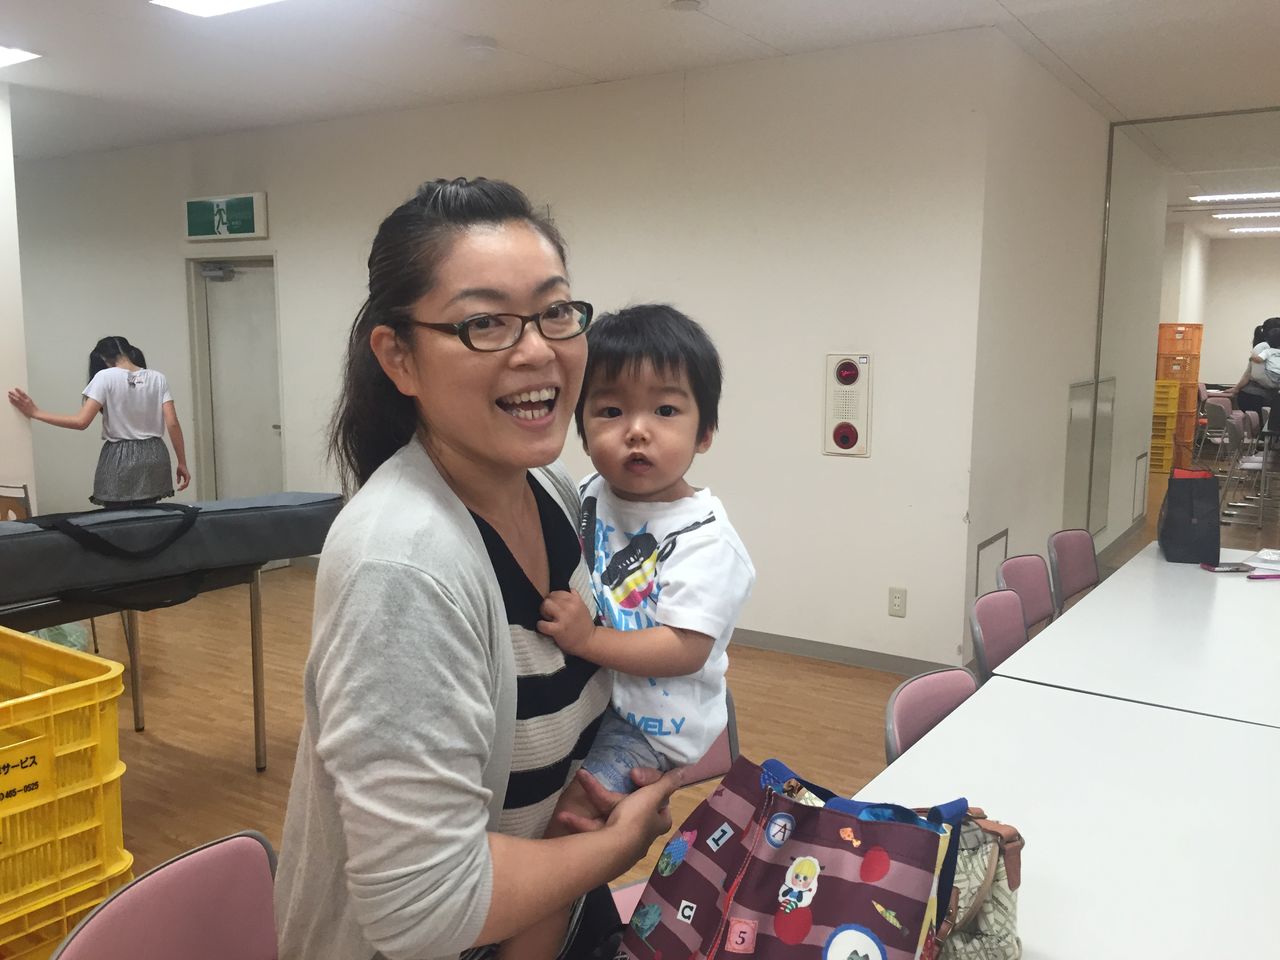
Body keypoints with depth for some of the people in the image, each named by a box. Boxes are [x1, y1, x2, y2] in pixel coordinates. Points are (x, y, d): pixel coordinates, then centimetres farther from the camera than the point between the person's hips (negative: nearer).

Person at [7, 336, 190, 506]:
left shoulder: (105, 377, -5)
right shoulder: (157, 378, 3)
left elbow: (81, 422, -11)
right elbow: (173, 424, -2)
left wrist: (34, 412, -3)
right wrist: (182, 463, 4)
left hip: (119, 459, -3)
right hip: (153, 458, 3)